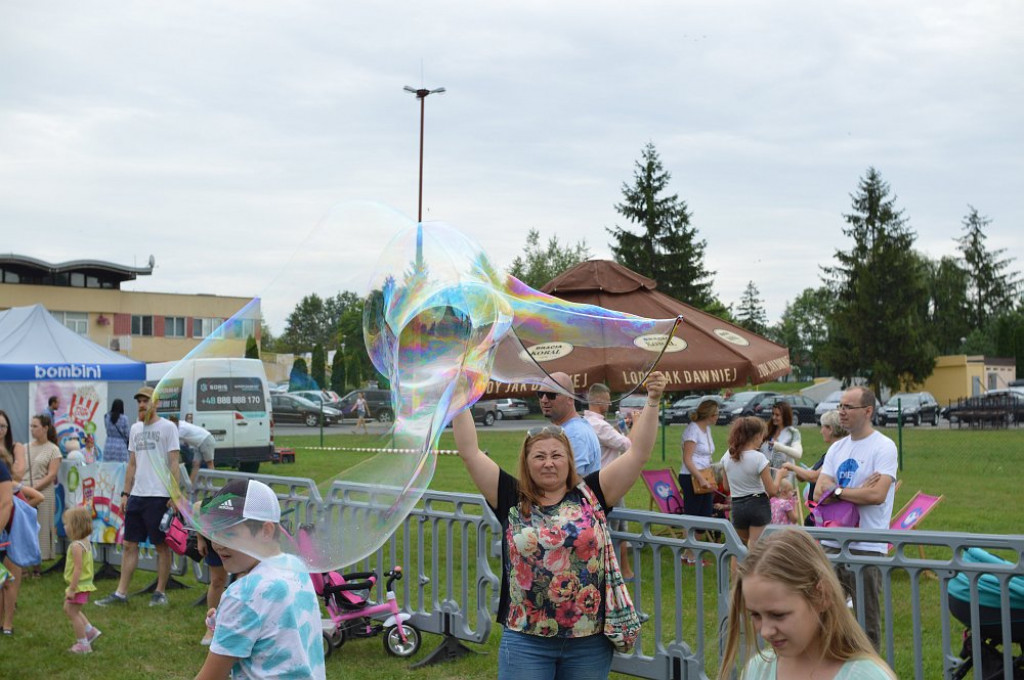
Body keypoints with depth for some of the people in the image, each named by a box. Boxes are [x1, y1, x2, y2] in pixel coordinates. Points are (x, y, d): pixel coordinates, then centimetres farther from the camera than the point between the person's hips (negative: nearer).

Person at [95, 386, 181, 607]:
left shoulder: (167, 427, -5)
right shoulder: (135, 429, 15)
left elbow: (174, 463, -8)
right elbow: (132, 464, 18)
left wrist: (174, 495, -14)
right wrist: (126, 493, 13)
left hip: (158, 496, -6)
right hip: (136, 495, 7)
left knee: (162, 545, 3)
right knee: (130, 544, 8)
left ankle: (160, 592, 12)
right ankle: (121, 593, 12)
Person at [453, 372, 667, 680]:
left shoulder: (590, 495, 3)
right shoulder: (512, 499, 2)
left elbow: (638, 453, 0)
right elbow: (470, 452, -2)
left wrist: (652, 402, -7)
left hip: (590, 641, 1)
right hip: (525, 641, -1)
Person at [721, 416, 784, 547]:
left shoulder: (727, 457, 0)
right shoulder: (758, 458, -15)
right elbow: (772, 491, -12)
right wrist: (779, 474, 5)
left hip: (737, 506, 5)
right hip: (758, 505, -5)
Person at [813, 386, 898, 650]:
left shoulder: (883, 447, -7)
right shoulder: (837, 448, 13)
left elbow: (877, 494, -20)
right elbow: (820, 492, 4)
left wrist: (836, 491, -8)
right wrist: (857, 492, -12)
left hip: (867, 547, -6)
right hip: (832, 543, 7)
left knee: (867, 621, 4)